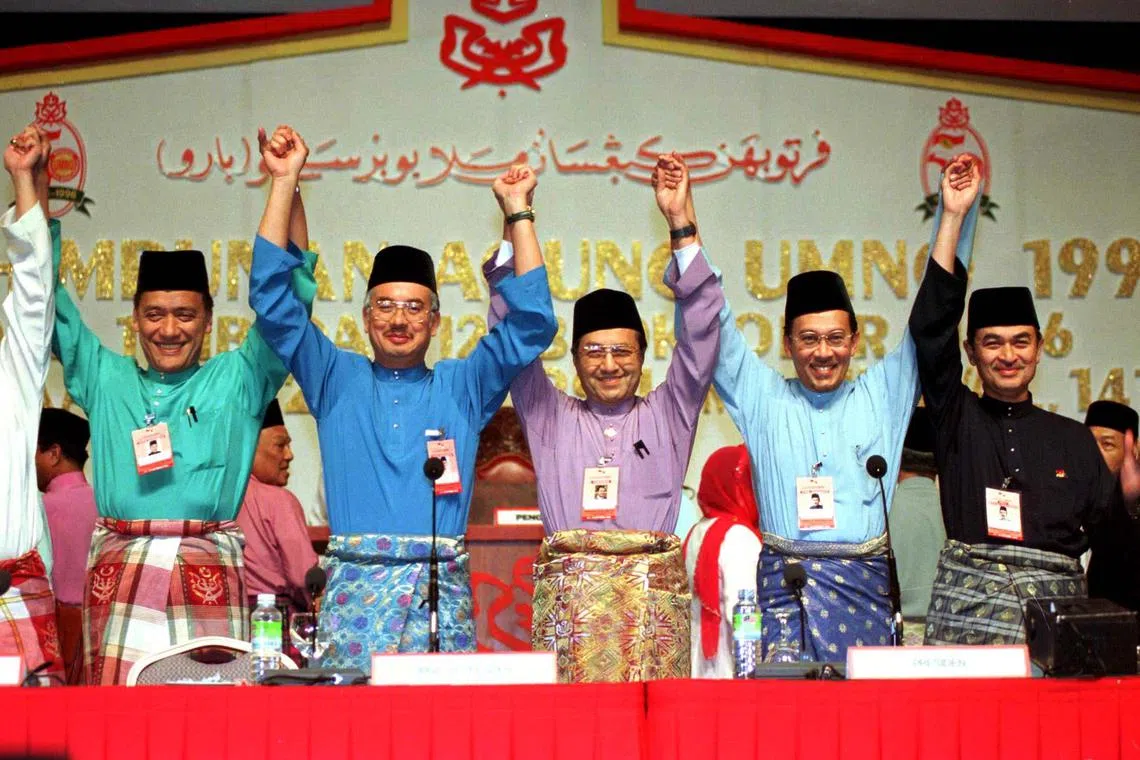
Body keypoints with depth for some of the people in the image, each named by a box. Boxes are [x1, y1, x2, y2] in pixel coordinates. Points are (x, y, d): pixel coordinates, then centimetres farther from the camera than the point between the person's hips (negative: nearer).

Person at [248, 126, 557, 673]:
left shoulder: (462, 387, 15)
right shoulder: (337, 382, 15)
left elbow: (530, 323, 9)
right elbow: (273, 299, 11)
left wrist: (517, 212, 7)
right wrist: (283, 183, 7)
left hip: (440, 592, 0)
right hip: (355, 589, 0)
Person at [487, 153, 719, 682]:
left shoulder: (668, 415, 16)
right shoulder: (550, 418, 18)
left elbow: (699, 333, 8)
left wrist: (681, 225, 1)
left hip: (653, 599, 0)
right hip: (568, 595, 0)